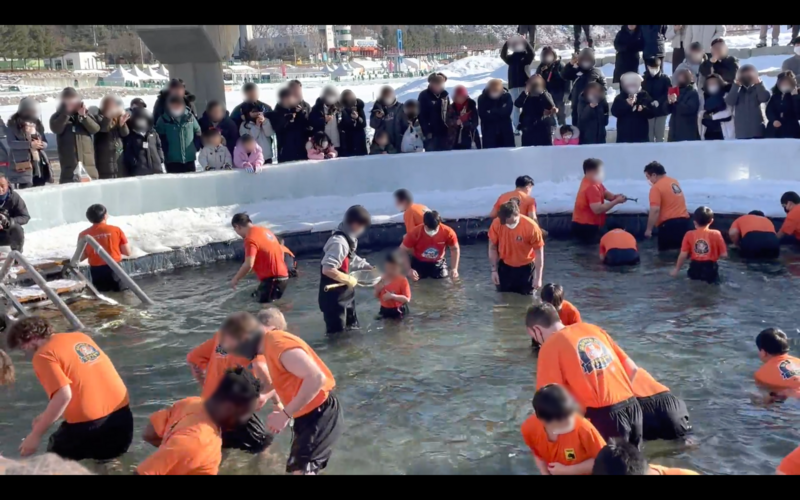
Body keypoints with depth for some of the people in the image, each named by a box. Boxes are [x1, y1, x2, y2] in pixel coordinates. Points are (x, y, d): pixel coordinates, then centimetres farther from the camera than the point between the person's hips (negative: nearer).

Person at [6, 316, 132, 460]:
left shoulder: (44, 355, -7)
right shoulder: (80, 337, 15)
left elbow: (63, 396, -20)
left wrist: (35, 435, -12)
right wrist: (49, 417, 24)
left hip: (90, 426, -7)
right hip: (122, 418, 7)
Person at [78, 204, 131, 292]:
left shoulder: (83, 235, 1)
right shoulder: (116, 230, -4)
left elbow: (80, 257, 5)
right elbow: (127, 252, 0)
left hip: (96, 272, 2)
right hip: (115, 269, -2)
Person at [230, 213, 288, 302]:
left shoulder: (250, 239, -17)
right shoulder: (264, 230, 10)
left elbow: (248, 265, -25)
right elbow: (281, 252, 18)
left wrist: (235, 279, -11)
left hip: (272, 279, -9)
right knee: (257, 295, 21)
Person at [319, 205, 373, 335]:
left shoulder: (348, 238, 3)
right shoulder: (339, 242, -27)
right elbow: (327, 269, -35)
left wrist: (367, 266, 15)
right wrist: (348, 279, -24)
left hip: (344, 294, 10)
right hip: (334, 297, -10)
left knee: (352, 329, 24)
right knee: (337, 333, 1)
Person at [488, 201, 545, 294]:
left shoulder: (531, 226, -28)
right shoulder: (496, 224, -20)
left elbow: (539, 252, -17)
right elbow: (492, 248, -5)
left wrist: (538, 277, -16)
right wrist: (494, 270, -6)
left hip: (525, 268, -2)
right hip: (504, 267, 2)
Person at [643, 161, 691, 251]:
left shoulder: (656, 187, -11)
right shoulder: (674, 182, 14)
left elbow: (655, 210, -18)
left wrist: (649, 229, -14)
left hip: (668, 224, -8)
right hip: (684, 221, 8)